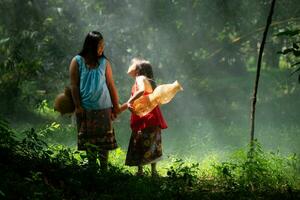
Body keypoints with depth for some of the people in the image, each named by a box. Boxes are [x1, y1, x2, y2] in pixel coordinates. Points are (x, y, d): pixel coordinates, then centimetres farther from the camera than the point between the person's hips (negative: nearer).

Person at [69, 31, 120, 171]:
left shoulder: (104, 62, 4)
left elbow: (111, 85, 6)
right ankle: (92, 167, 12)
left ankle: (104, 168, 5)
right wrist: (78, 106, -6)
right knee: (88, 139, 4)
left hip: (103, 107, 1)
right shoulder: (77, 61, 0)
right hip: (85, 108, -1)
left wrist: (115, 106, 6)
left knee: (104, 138, 0)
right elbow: (74, 85, -1)